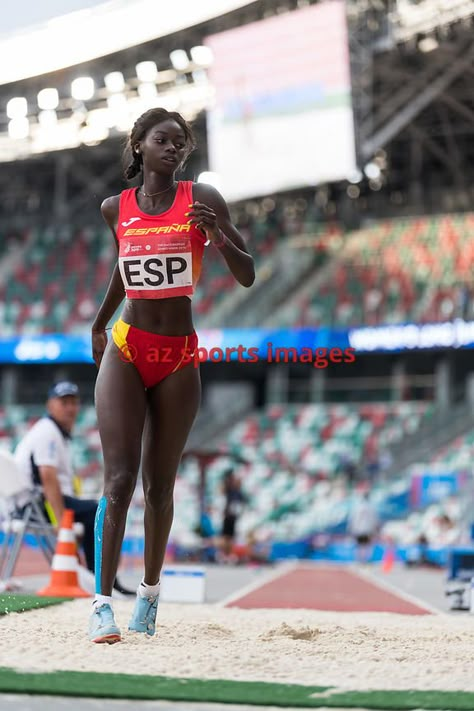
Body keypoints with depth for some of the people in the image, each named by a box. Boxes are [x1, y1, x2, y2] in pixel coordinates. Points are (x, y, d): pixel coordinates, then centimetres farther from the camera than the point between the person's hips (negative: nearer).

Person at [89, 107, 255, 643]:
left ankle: (150, 589, 26)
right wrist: (99, 324, 33)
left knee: (159, 486, 8)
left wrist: (219, 237, -20)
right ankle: (102, 602, -11)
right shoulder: (116, 209, 5)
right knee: (119, 479, -12)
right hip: (125, 352, 0)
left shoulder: (201, 201, -1)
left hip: (178, 358, 0)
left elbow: (247, 277, -2)